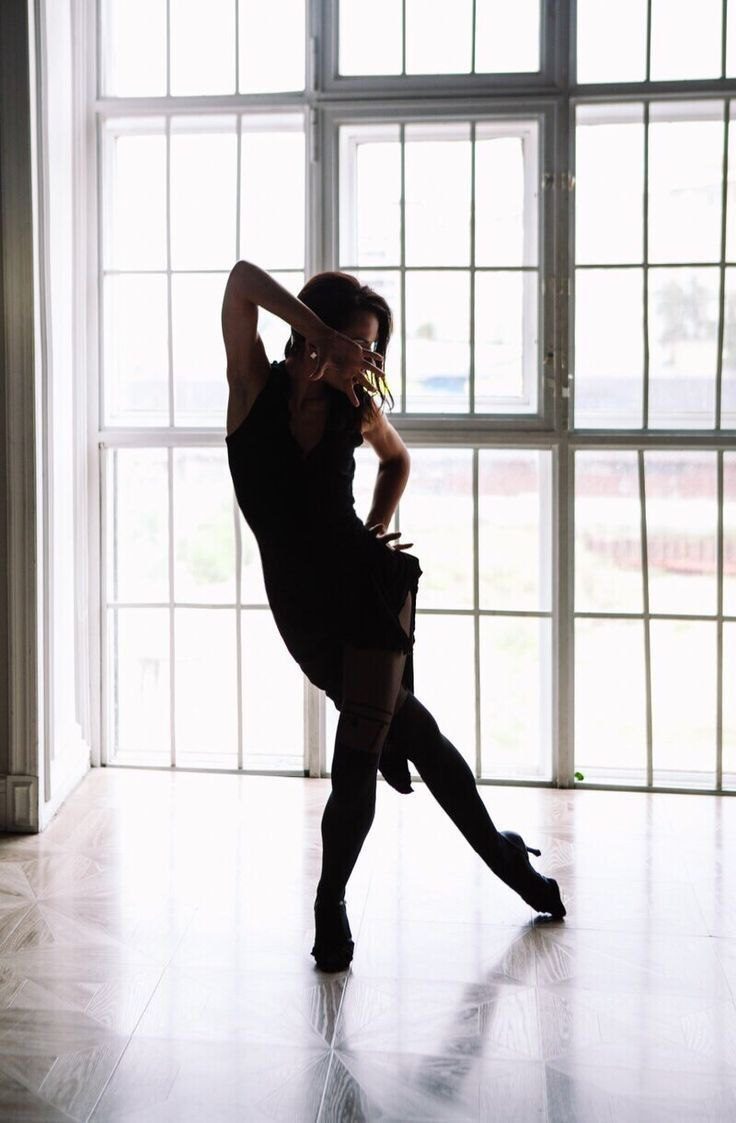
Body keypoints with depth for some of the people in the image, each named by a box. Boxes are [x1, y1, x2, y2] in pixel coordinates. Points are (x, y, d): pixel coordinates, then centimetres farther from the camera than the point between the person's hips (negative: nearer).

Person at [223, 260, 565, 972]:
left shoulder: (359, 407, 2)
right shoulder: (256, 386, -6)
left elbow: (397, 459, 23)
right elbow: (244, 278, -18)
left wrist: (378, 530, 10)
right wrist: (322, 335, -24)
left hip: (369, 585, 1)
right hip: (302, 603, -1)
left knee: (359, 752, -4)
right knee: (407, 728, 8)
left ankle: (330, 905, 16)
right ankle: (498, 850, 25)